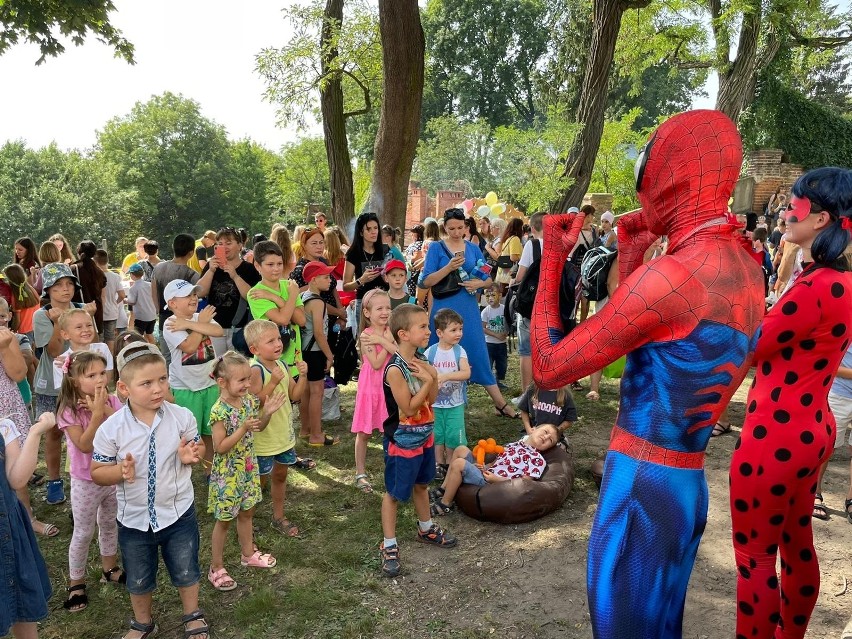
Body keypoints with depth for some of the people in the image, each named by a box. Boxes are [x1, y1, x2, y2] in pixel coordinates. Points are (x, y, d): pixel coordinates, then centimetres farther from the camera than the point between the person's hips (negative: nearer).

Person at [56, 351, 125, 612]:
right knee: (83, 534, 9)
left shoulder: (113, 401, -8)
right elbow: (85, 445, -27)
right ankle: (76, 583, 27)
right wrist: (96, 413, -32)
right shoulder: (69, 411, -19)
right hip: (86, 482, -4)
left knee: (110, 525, 21)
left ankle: (109, 568, 41)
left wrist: (104, 409, -27)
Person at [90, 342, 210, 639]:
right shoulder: (111, 429, -18)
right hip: (134, 519, 0)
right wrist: (121, 471, -27)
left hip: (179, 512, 0)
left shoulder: (182, 417, -16)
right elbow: (97, 472, -6)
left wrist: (190, 456, -23)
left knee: (185, 572, 19)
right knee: (138, 580, 22)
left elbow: (199, 448, 0)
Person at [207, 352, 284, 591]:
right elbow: (220, 447, -24)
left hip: (248, 468, 7)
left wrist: (267, 412, -8)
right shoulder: (219, 411, -25)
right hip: (227, 473, -7)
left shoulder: (248, 401, -4)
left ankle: (248, 553, 43)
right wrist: (243, 429, -31)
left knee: (246, 512, 23)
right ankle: (216, 568, 23)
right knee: (224, 520, 8)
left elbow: (258, 427, 10)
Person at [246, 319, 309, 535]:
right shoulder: (255, 370, -22)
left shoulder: (282, 365, 1)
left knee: (280, 475, 20)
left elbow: (295, 395, 4)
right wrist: (273, 382, -35)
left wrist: (303, 375, -11)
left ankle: (278, 517, 36)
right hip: (263, 437, -7)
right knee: (260, 480, 6)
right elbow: (255, 403, -28)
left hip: (284, 433, 7)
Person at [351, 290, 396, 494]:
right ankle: (360, 473, 19)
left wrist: (382, 341, -18)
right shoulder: (366, 335, -11)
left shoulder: (391, 331, 2)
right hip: (371, 387, -4)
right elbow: (376, 364, -19)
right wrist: (388, 341, -15)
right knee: (363, 433, 6)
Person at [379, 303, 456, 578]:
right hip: (402, 441, -8)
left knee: (421, 484, 25)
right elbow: (408, 408, -24)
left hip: (424, 436, 8)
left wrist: (433, 376, -15)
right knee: (394, 492, 7)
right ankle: (389, 546, 21)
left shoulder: (420, 360, -1)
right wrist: (428, 381, -22)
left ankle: (426, 529, 44)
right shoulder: (395, 369, -27)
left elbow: (431, 400, 2)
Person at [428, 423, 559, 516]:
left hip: (491, 484, -8)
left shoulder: (538, 460, -5)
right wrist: (484, 467, 1)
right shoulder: (513, 445, 19)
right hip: (485, 473, 8)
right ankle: (443, 489, 7)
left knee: (458, 463, -22)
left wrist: (497, 479, -19)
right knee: (461, 449, 3)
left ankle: (446, 504, -8)